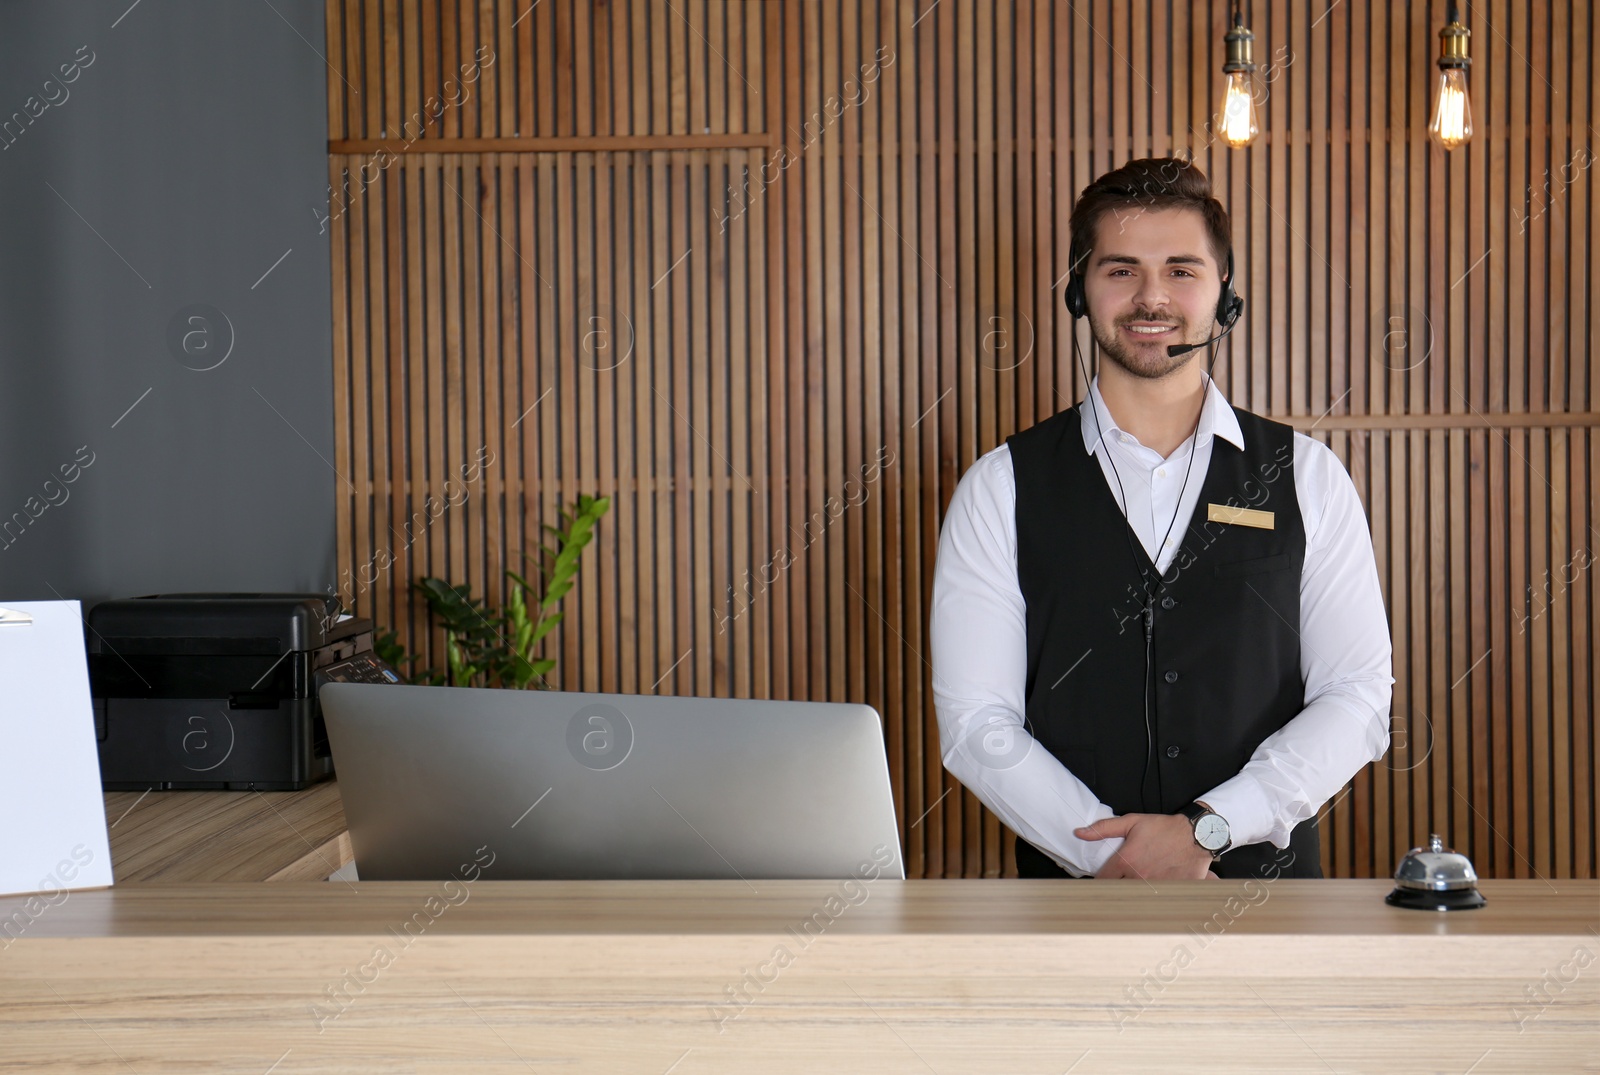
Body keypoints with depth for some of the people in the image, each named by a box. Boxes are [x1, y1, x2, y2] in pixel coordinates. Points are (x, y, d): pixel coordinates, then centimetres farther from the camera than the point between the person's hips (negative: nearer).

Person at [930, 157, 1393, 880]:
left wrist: (1206, 830, -15)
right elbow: (975, 722, -5)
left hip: (1269, 880, 1)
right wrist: (1116, 857, -17)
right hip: (1074, 894, 0)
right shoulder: (1000, 489, 1)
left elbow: (1356, 700, -2)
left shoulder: (1306, 478, 3)